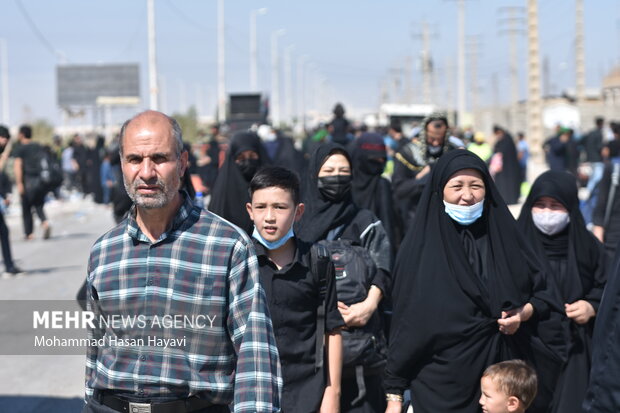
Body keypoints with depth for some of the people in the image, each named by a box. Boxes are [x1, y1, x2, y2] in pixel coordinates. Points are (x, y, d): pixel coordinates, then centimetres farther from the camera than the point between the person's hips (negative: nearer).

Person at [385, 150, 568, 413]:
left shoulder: (504, 237, 4)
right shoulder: (421, 246, -3)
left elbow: (542, 293, 12)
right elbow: (405, 321, -4)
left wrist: (524, 312, -10)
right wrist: (394, 392, -5)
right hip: (443, 382, -2)